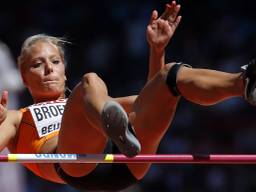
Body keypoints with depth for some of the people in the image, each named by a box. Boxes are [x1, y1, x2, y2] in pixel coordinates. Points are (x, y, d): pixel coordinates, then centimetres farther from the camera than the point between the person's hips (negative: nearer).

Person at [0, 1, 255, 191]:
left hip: (125, 166, 4)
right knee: (90, 83, -30)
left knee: (171, 76, -12)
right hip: (75, 166, -4)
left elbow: (151, 100, 35)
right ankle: (115, 128, -67)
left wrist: (157, 50, 24)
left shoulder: (101, 105, 44)